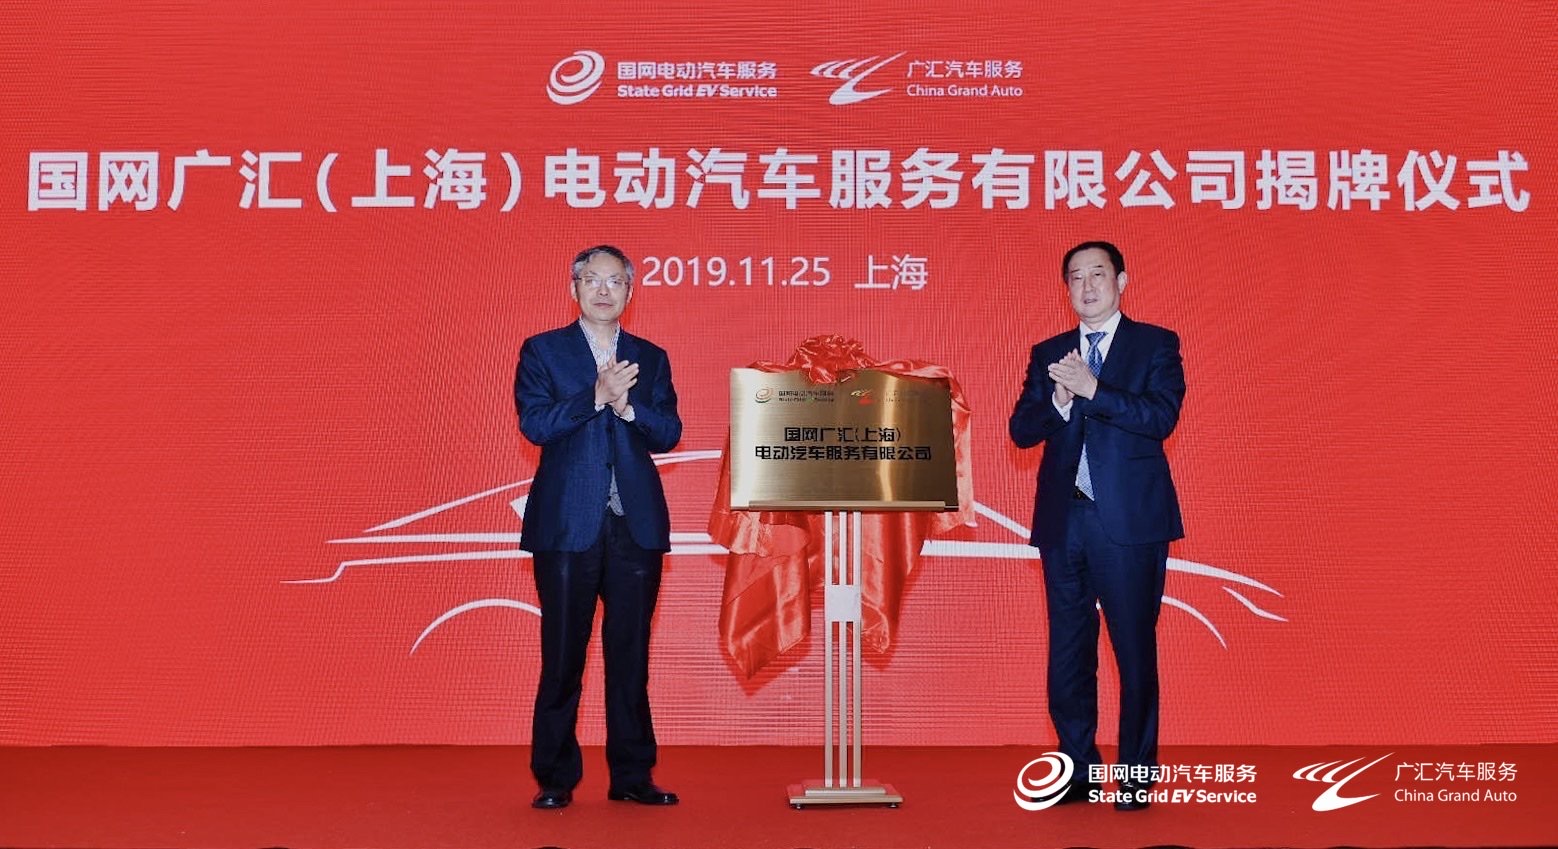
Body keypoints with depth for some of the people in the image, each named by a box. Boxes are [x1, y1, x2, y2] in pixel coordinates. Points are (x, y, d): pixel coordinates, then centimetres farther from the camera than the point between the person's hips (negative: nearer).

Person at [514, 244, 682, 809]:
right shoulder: (542, 351, 7)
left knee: (631, 654, 5)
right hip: (568, 525, -2)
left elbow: (669, 434, 3)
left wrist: (627, 405, -13)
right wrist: (597, 395, -16)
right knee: (562, 656, 1)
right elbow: (534, 424, -8)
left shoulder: (650, 359, 14)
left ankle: (632, 776, 12)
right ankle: (555, 778, 9)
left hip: (637, 526, 3)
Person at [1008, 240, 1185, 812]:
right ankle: (1077, 772, 16)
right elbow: (1022, 431, 6)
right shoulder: (1048, 354, 14)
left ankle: (1137, 776, 8)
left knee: (1135, 650, 0)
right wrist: (1058, 402, -13)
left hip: (1129, 521, -4)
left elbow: (1162, 417, -12)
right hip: (1063, 521, 4)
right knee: (1067, 652, 7)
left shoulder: (1155, 345, 3)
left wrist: (1092, 389, -20)